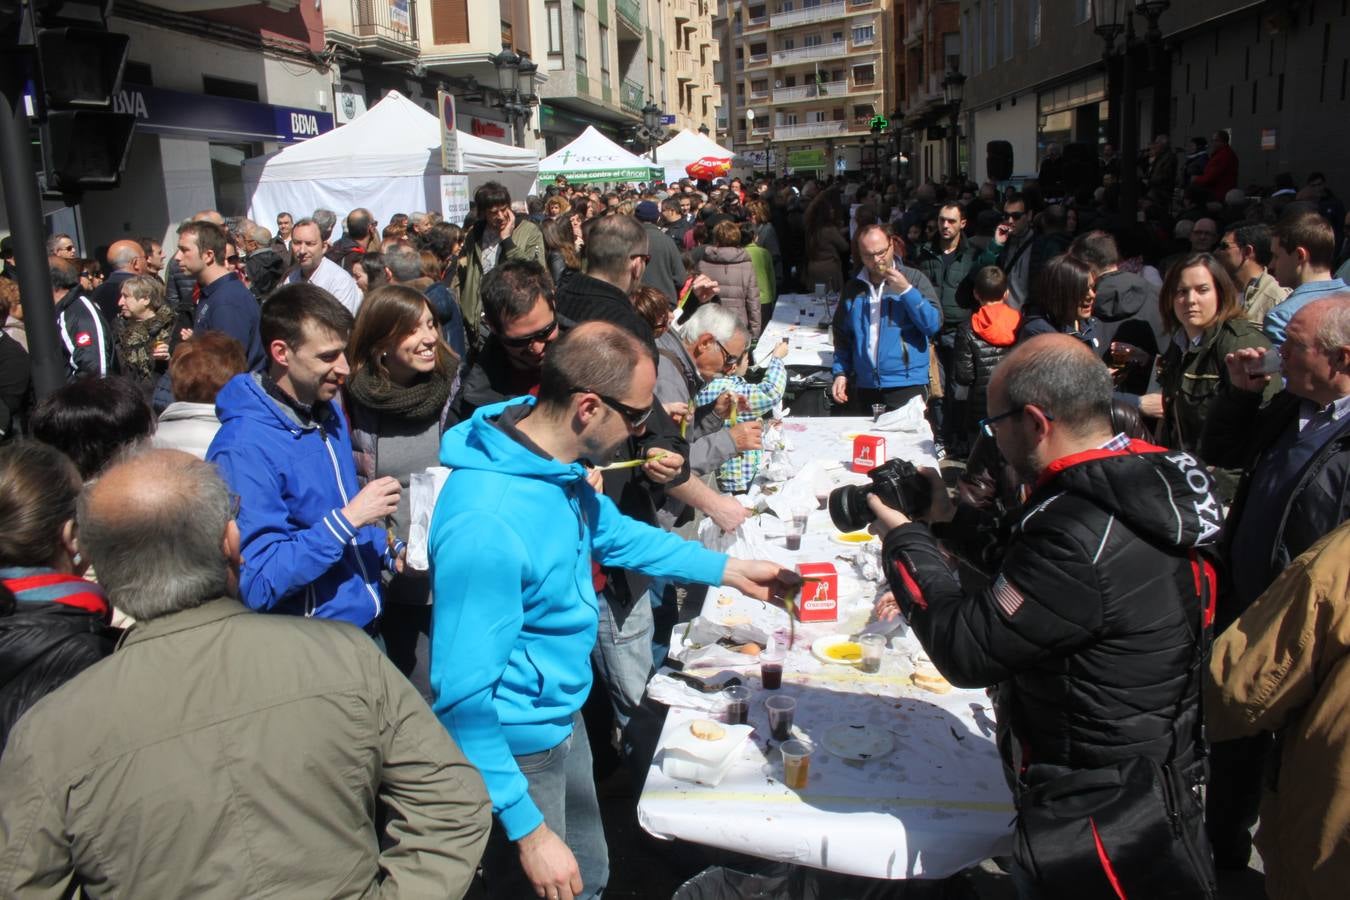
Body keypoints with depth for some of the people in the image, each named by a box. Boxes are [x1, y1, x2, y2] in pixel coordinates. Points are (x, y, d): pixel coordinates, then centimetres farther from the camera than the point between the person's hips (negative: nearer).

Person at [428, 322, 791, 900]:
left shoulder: (557, 462, -7)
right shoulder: (487, 523, -34)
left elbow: (610, 532, 13)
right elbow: (464, 697, -28)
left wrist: (728, 569, 14)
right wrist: (529, 831, -23)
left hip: (563, 717, 8)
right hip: (515, 750, -8)